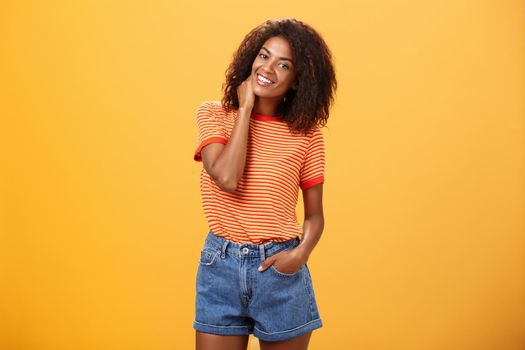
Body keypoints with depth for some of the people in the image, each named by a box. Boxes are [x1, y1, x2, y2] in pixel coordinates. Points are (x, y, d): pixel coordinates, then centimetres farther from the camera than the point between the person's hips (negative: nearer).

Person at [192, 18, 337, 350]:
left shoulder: (306, 134, -1)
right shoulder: (213, 114, -1)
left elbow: (315, 214, 5)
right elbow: (226, 178, -19)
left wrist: (301, 253, -15)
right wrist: (245, 109, -11)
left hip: (280, 270, 0)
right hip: (221, 265, 0)